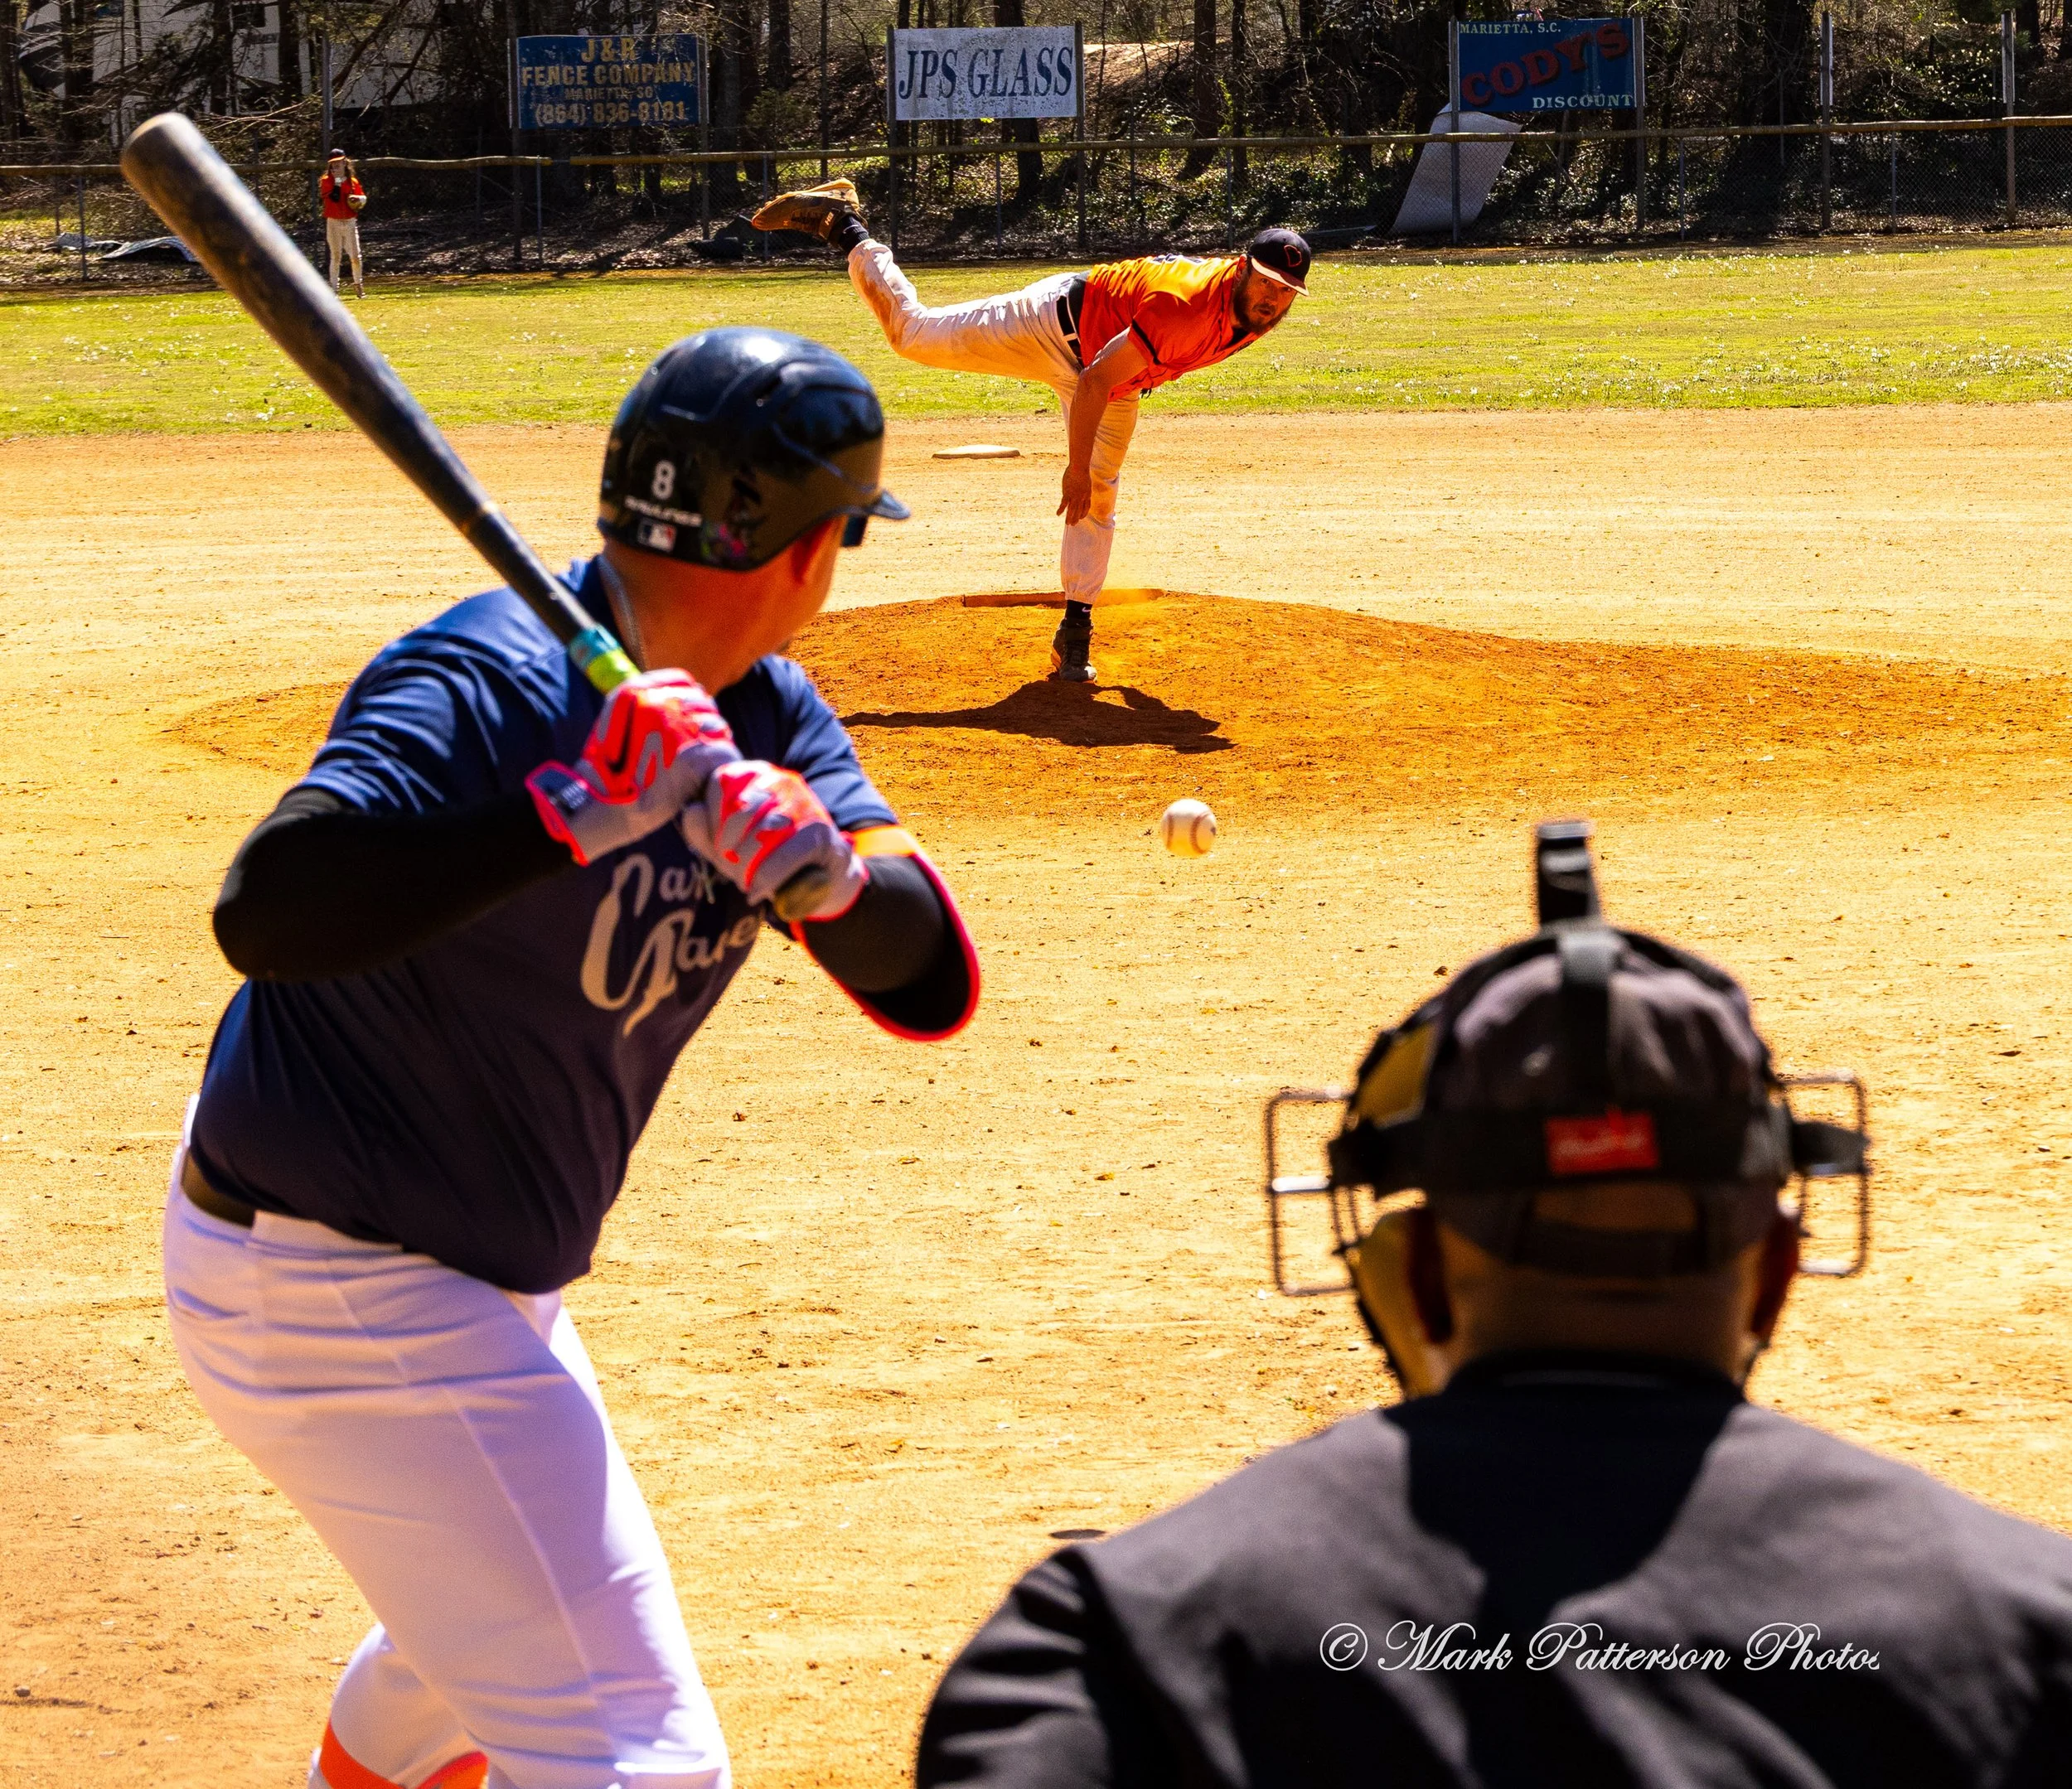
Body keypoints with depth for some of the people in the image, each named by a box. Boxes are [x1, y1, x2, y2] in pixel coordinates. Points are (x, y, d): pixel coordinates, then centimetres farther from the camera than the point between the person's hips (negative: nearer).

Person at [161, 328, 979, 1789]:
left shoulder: (766, 720, 1)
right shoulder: (485, 685, -25)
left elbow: (930, 984, -9)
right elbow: (265, 913, -41)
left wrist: (834, 873, -30)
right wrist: (570, 812, -46)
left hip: (475, 1278, 10)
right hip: (334, 1287, -10)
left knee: (493, 1595, 35)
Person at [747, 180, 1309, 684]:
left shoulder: (1256, 310, -15)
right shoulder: (1187, 306, -40)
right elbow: (1095, 382, -37)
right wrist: (1076, 468, -31)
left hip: (1122, 377, 7)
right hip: (1061, 324, -7)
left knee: (1096, 500, 6)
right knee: (911, 331, 2)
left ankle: (1075, 633, 14)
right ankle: (842, 225, 18)